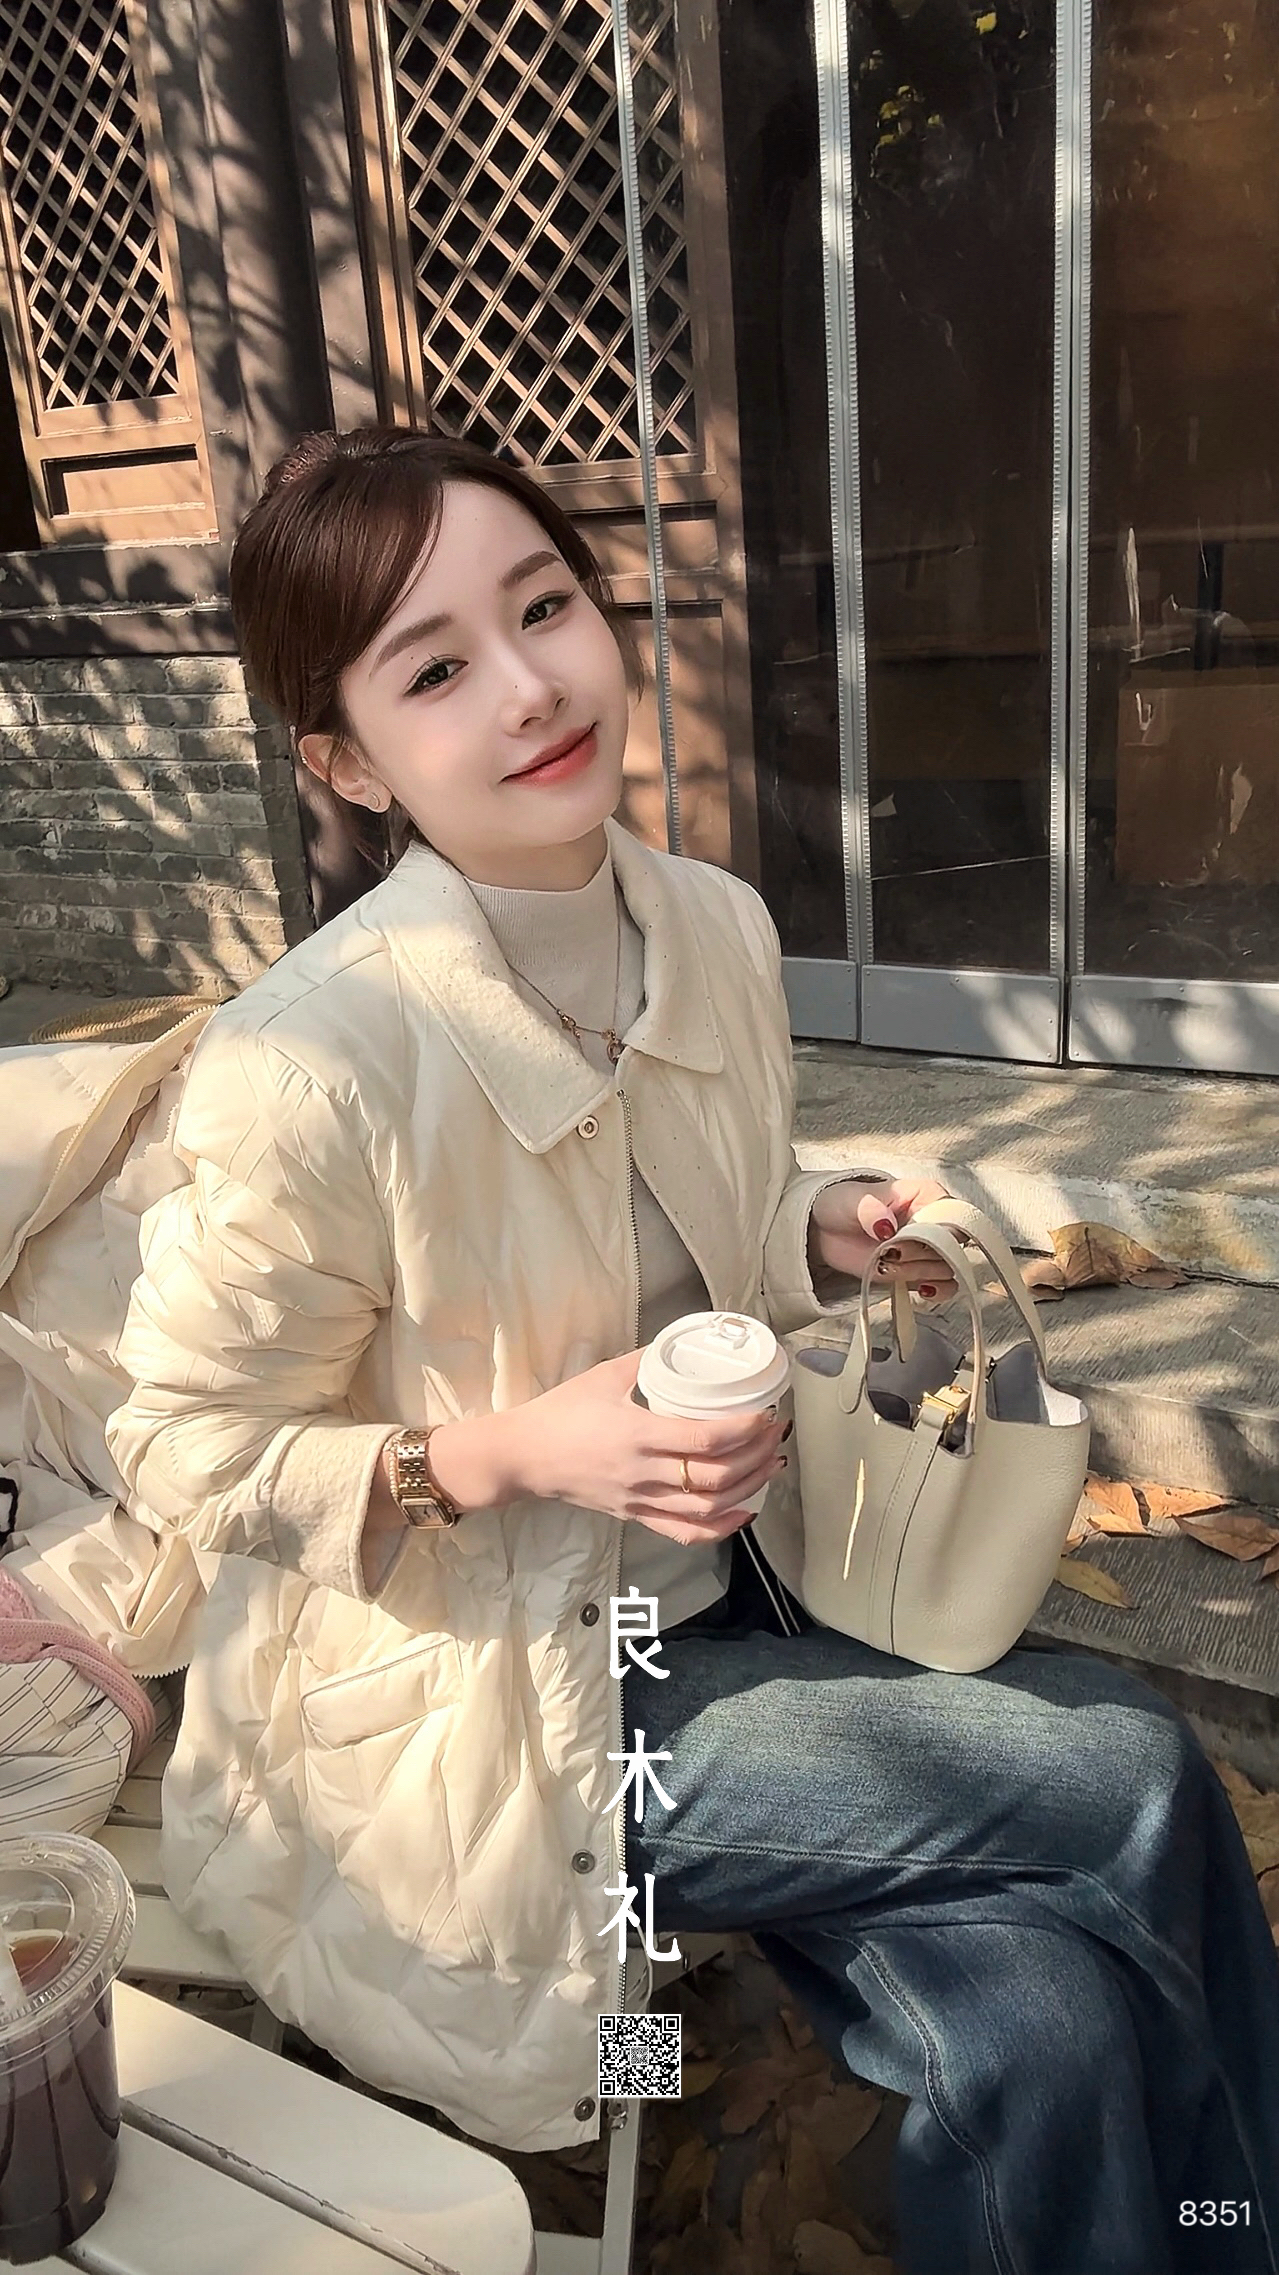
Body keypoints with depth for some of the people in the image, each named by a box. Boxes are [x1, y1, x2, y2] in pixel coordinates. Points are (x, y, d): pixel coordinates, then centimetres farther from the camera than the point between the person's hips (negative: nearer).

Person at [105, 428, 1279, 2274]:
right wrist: (512, 1451, -25)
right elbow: (186, 1448, -12)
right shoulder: (310, 1067, -26)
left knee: (1038, 2035, -12)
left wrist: (831, 1236, -9)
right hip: (474, 1716, -5)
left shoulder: (718, 928, -5)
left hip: (715, 1585, 6)